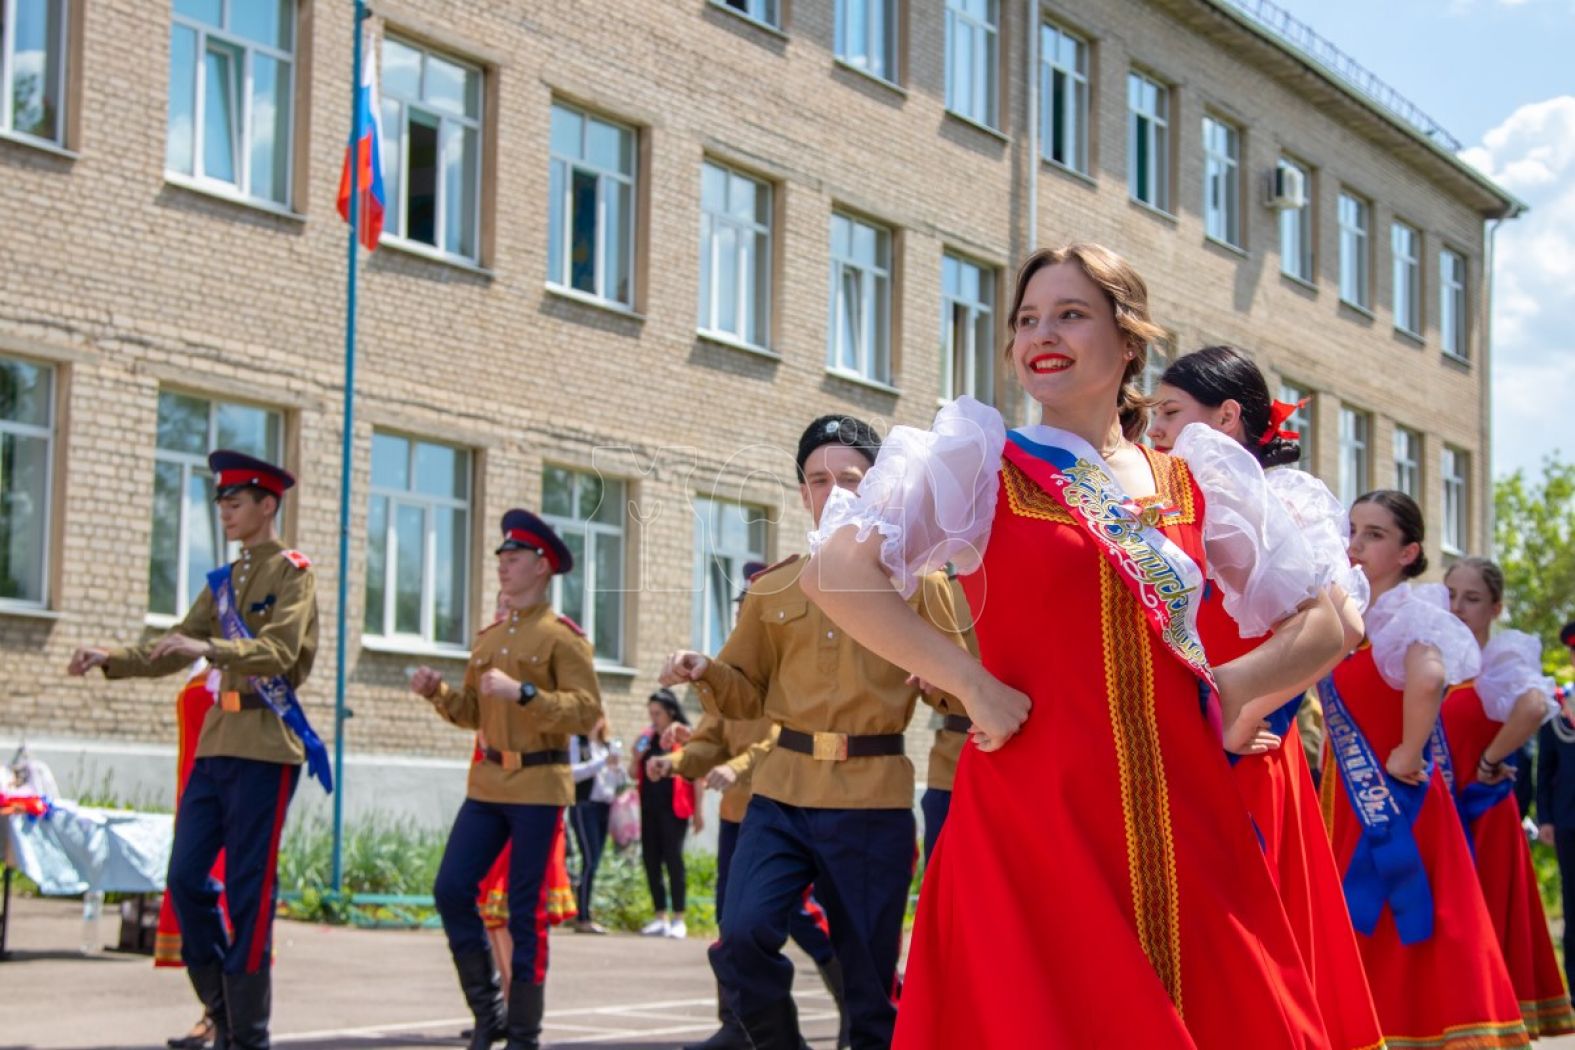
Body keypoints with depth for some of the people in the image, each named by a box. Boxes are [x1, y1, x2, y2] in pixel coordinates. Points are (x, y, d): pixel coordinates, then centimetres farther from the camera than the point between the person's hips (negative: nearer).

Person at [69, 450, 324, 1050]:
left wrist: (209, 649, -35)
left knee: (249, 891, -5)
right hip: (217, 742, 7)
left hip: (265, 746, -7)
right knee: (187, 877, 3)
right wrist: (108, 660, -1)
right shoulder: (223, 582, 18)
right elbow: (174, 650, 15)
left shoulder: (292, 573, -4)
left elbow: (280, 652, -19)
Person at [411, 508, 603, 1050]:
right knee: (451, 890, -1)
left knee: (524, 911, -2)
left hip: (539, 787, -6)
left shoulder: (562, 636, -6)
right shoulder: (488, 636, 14)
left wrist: (524, 692, -24)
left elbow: (587, 711, -14)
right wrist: (438, 692, 1)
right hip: (487, 783, 6)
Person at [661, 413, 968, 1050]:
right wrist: (705, 674, -5)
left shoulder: (915, 581, 4)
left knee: (871, 975, 3)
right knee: (743, 938, -16)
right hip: (782, 793, 2)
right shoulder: (772, 589, 12)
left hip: (873, 802, -2)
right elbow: (747, 693, 16)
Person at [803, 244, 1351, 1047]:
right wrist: (970, 685, -10)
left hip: (1184, 819, 3)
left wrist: (1225, 690, 2)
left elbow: (1321, 626, 17)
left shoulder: (1196, 485, 13)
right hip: (1034, 813, -3)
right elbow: (835, 572, -8)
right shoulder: (982, 460, 4)